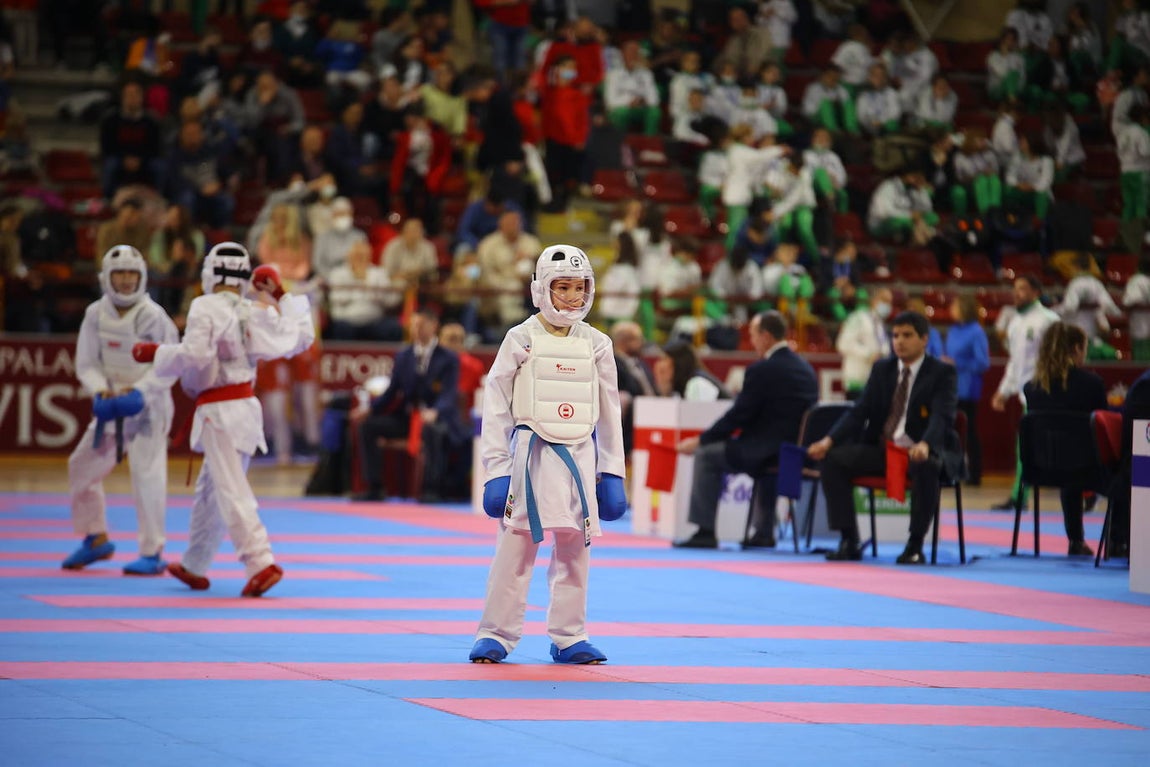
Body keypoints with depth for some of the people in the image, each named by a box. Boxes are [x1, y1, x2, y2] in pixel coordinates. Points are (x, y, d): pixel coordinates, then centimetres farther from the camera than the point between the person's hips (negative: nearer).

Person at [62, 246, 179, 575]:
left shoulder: (154, 316, -14)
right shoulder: (96, 314, -2)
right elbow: (86, 363, 0)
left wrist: (138, 390, -25)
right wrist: (101, 391, -19)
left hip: (148, 404, -6)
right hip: (112, 405, 6)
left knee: (146, 471, -15)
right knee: (82, 467, 11)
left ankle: (152, 554, -7)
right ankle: (96, 539, 30)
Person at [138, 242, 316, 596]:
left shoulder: (206, 308, -11)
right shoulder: (255, 313, 7)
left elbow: (193, 355, -22)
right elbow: (300, 337, 15)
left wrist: (155, 353, -8)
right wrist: (283, 296, 22)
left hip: (219, 410, -8)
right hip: (247, 405, 8)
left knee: (232, 493, -12)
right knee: (209, 489, 20)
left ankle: (262, 564, -24)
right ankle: (195, 567, 31)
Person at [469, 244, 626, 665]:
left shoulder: (596, 345, 8)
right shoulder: (522, 339, -2)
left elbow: (609, 410, 14)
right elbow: (497, 406, -1)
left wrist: (612, 472, 11)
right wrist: (496, 470, -6)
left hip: (580, 456, 3)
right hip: (532, 453, -3)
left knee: (575, 548, 6)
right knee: (516, 546, -3)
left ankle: (569, 637, 16)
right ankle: (495, 634, 5)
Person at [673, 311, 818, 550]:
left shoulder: (762, 370, -13)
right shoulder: (805, 368, 12)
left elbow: (738, 414, -11)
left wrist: (700, 440, 0)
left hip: (768, 453, -8)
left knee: (706, 455, 4)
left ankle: (705, 532, 2)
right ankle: (764, 531, 36)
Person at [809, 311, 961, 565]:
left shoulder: (942, 373, -3)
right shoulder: (881, 370, 12)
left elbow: (942, 416, -18)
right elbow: (859, 411, 6)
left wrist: (924, 446, -41)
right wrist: (829, 440, -13)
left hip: (920, 451, -5)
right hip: (882, 448, 5)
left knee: (926, 466, -40)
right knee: (833, 458, -17)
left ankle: (915, 545, -27)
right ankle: (848, 541, -14)